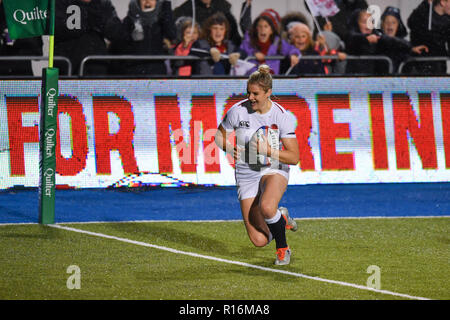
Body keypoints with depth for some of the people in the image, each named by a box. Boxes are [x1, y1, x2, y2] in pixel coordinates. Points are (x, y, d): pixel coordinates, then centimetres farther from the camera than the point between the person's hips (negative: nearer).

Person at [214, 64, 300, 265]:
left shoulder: (282, 116, -13)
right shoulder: (237, 111, -10)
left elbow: (294, 157, -12)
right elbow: (219, 137, 6)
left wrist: (269, 151, -28)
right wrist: (230, 148, -16)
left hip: (274, 169, -2)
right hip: (246, 173, 2)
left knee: (266, 207, -38)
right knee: (259, 241, -9)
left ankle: (282, 248, -7)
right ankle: (281, 219, 28)